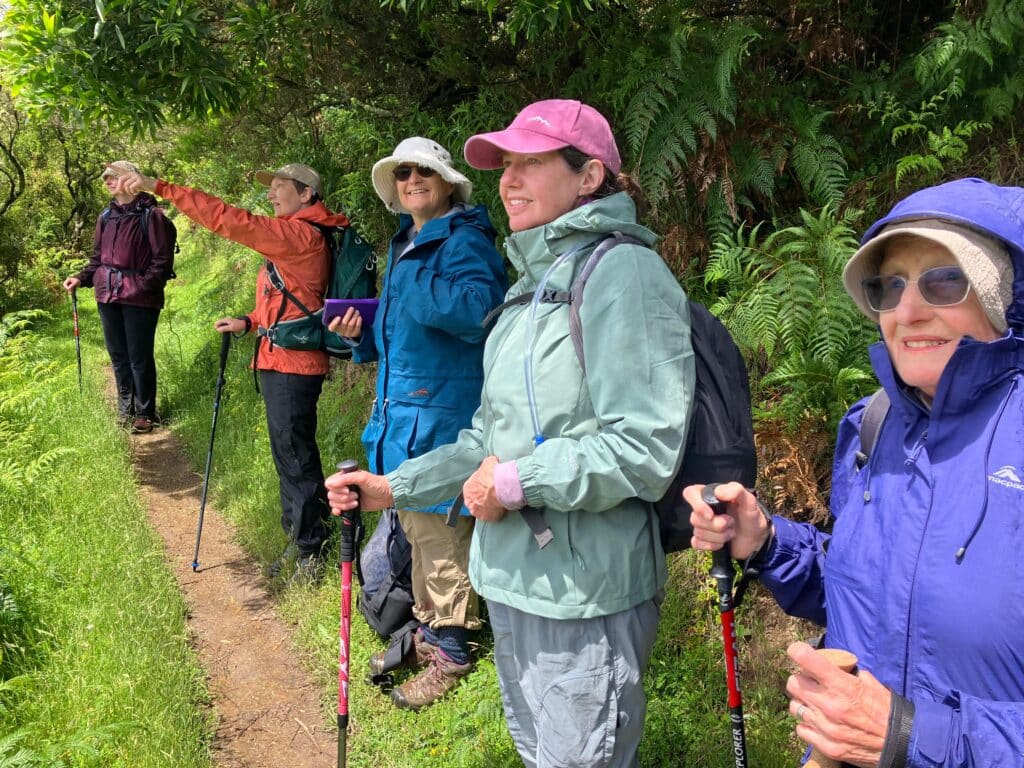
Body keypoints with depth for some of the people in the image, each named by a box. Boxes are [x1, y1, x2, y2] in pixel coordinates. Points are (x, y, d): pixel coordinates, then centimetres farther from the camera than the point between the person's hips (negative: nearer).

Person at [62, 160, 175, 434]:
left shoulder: (151, 215, -7)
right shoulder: (106, 216, 13)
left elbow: (162, 259, -9)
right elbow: (98, 258, 20)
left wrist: (144, 286, -17)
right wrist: (82, 278, 5)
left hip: (139, 298, -6)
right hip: (108, 297, 6)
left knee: (139, 358, -1)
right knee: (118, 356, 13)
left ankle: (145, 413, 12)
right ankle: (125, 410, 25)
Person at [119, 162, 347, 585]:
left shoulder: (302, 234, -15)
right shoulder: (293, 237, 18)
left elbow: (230, 220, -22)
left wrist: (159, 186, -21)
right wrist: (249, 322, 9)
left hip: (293, 365, -10)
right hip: (277, 362, 10)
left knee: (296, 457, -3)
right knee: (288, 455, 16)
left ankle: (311, 554, 9)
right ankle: (297, 545, 28)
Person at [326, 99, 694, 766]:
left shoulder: (623, 272, -15)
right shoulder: (534, 281, 13)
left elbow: (644, 448, -21)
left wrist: (518, 482, -17)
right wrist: (394, 487, 13)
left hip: (585, 595, -9)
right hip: (514, 582, 9)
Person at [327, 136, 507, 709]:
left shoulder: (463, 241, -12)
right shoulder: (406, 244, 17)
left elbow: (481, 308, -31)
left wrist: (415, 285, -23)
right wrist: (364, 330, 8)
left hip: (441, 408, -10)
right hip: (403, 406, 10)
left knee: (438, 530, -1)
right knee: (417, 525, 19)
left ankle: (452, 652, 15)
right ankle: (429, 630, 36)